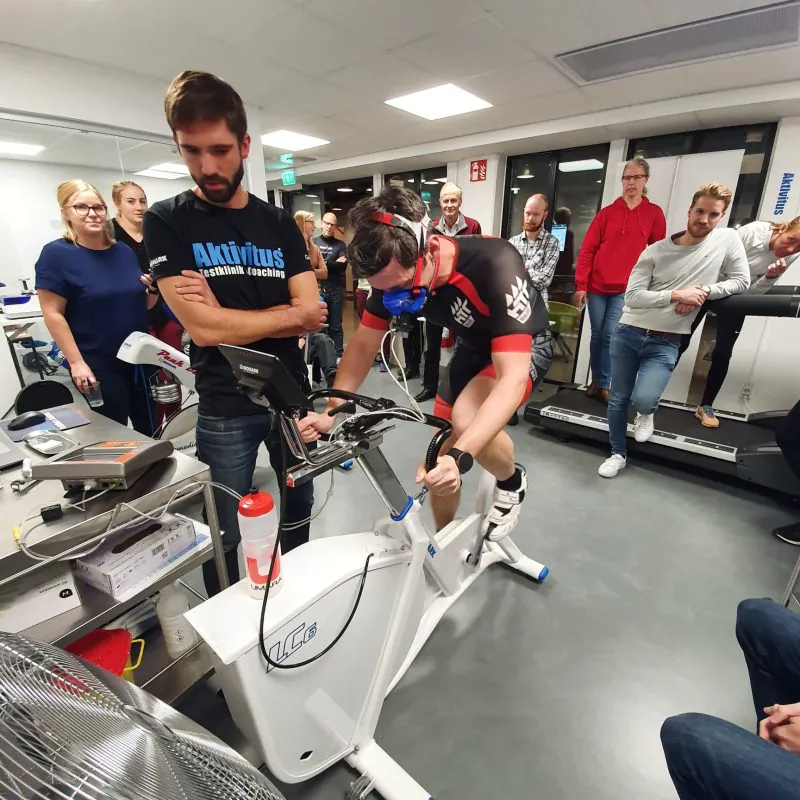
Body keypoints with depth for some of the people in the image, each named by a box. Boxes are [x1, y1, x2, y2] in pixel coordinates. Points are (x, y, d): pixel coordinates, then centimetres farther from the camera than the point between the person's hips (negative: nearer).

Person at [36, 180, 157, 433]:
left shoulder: (124, 252, 8)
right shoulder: (57, 253, -8)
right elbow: (53, 314, -11)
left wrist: (152, 291, -6)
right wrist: (76, 362, -16)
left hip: (140, 360, 5)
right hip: (98, 367, -5)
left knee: (151, 431, 15)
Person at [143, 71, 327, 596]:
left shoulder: (280, 224, 4)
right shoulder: (167, 222, -5)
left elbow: (312, 313, -8)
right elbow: (201, 327, -18)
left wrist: (225, 312, -16)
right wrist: (289, 315, -10)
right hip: (225, 408, -3)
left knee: (299, 510, 21)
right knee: (224, 536, 12)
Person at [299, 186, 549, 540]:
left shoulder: (495, 266, -39)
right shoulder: (395, 272, -22)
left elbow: (513, 378, -43)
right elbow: (363, 345, -11)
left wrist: (460, 456, -54)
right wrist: (331, 412, -22)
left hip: (523, 347, -4)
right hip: (472, 346, 5)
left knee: (467, 420, -35)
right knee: (439, 465, 5)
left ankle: (512, 481, 0)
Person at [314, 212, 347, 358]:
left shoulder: (340, 245, 10)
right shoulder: (313, 242, 9)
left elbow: (343, 266, -4)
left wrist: (322, 263, -9)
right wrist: (334, 264, -11)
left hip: (335, 291, 0)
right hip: (317, 290, 0)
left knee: (335, 326, 5)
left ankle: (338, 355, 10)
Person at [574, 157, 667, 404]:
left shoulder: (655, 214, 5)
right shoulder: (607, 212, 4)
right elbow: (587, 250, 0)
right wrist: (581, 285, -7)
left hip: (627, 289, -1)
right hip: (597, 286, 1)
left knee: (611, 336, -8)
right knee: (597, 335, 7)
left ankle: (604, 385, 4)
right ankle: (596, 381, 20)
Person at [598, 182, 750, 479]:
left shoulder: (727, 239, 3)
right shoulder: (656, 250, -1)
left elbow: (742, 281, 5)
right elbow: (632, 297, -8)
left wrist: (703, 291, -10)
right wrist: (676, 295, -19)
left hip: (665, 343, -1)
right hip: (628, 334, 1)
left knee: (643, 400, -21)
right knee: (618, 400, 7)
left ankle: (646, 414, 18)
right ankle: (618, 454, 28)